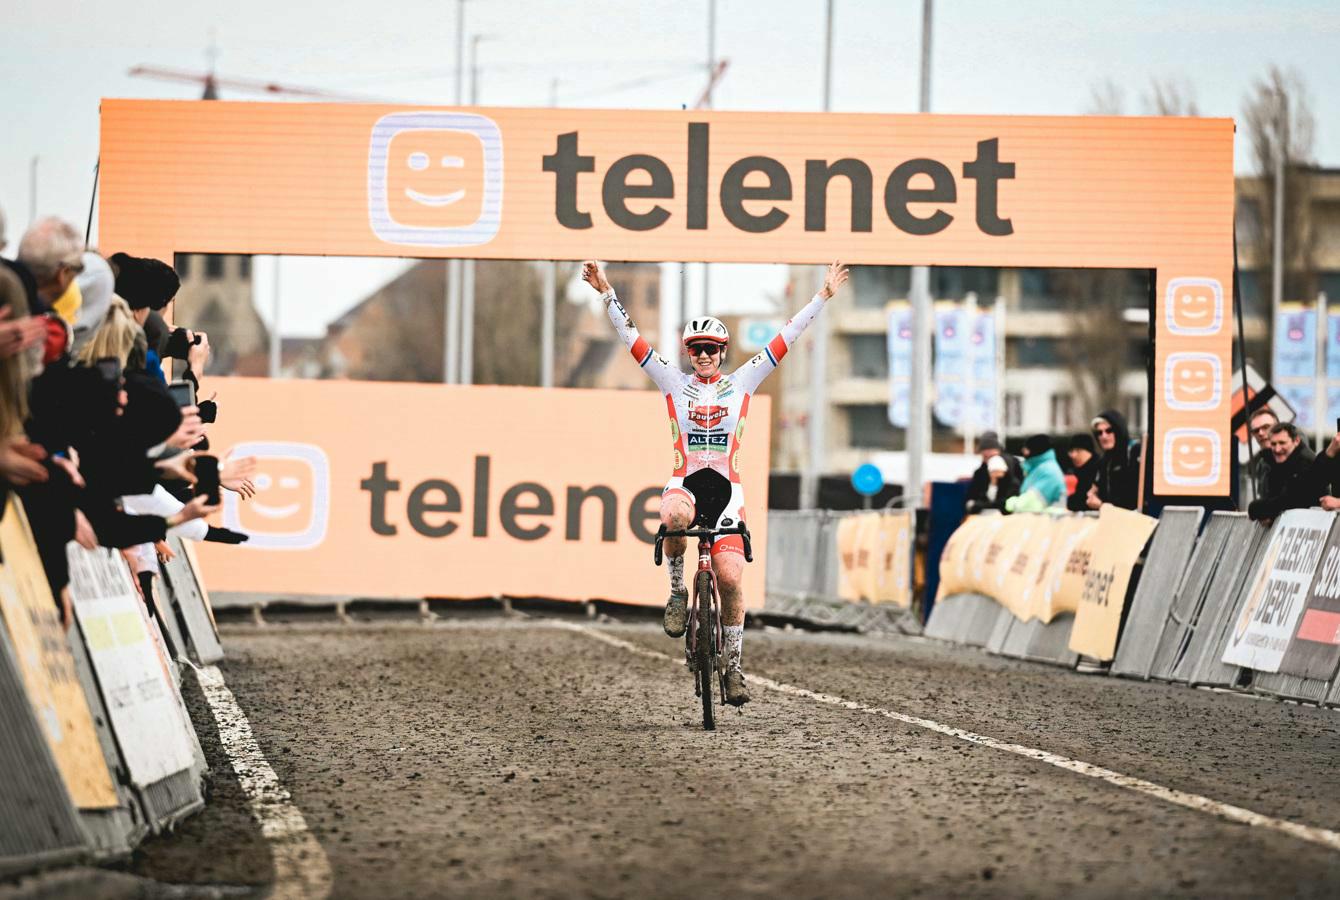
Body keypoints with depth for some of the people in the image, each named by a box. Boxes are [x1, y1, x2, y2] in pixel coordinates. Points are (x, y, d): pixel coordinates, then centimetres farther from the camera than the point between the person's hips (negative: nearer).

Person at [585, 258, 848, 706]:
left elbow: (785, 339, 8)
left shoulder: (741, 382, 10)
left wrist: (823, 296, 5)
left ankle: (734, 665, 5)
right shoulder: (674, 382, 9)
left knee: (730, 578, -10)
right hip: (685, 482, -1)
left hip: (725, 486, 1)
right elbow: (632, 338, 4)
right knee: (674, 516, -39)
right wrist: (606, 293, -4)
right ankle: (677, 589, -12)